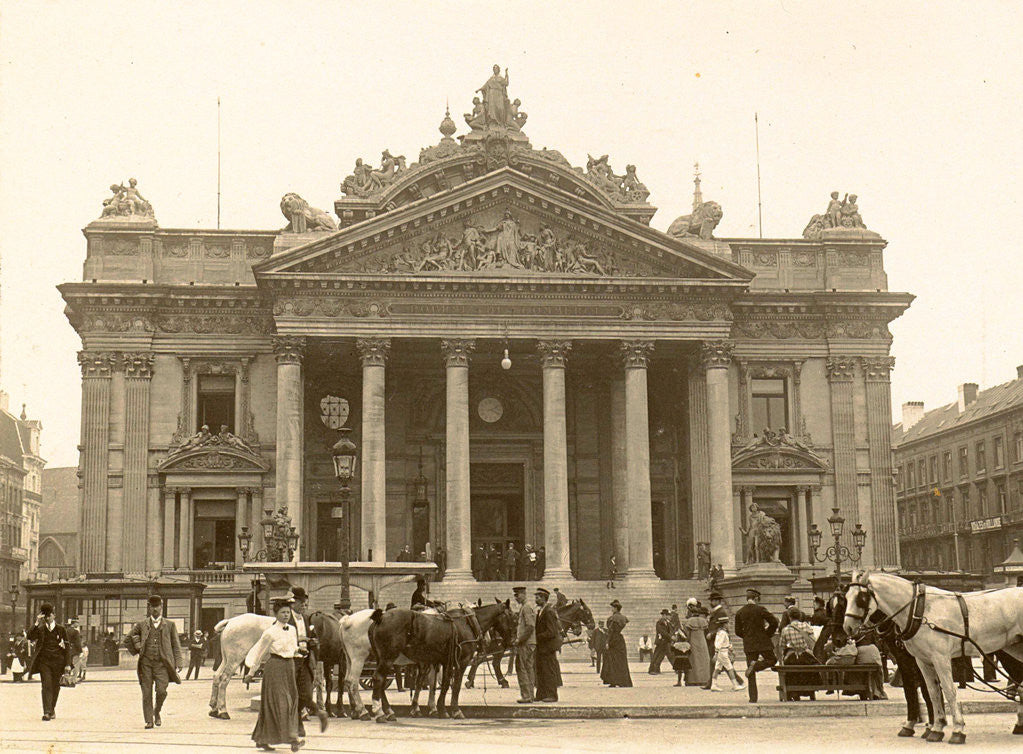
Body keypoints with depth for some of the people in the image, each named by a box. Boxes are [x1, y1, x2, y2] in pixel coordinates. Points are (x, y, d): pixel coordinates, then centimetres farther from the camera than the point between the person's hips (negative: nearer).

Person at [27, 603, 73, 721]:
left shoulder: (61, 629, 4)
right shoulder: (40, 629, 6)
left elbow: (67, 647, 5)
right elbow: (30, 637, -12)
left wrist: (68, 664, -1)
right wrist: (36, 623, -20)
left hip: (58, 661, 1)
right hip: (44, 661, -1)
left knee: (55, 686, 8)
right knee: (47, 685, -12)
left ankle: (52, 709, 26)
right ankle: (47, 712, -16)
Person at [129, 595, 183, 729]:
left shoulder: (170, 625, 10)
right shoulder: (142, 624, 12)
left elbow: (176, 646, 10)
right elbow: (133, 635, 30)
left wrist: (178, 664, 1)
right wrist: (137, 645, 10)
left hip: (162, 663, -1)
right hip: (146, 662, 1)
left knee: (161, 691, -13)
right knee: (146, 693, -1)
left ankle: (157, 712, 15)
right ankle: (149, 721, 7)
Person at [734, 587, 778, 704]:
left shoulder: (740, 612, 2)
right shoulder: (760, 609, -7)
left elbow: (738, 631, 5)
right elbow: (774, 622, -11)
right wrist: (768, 633, 4)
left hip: (749, 645, 3)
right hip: (763, 642, -3)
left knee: (751, 674, 7)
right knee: (772, 660, 18)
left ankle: (753, 697, 0)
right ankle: (756, 665, -11)